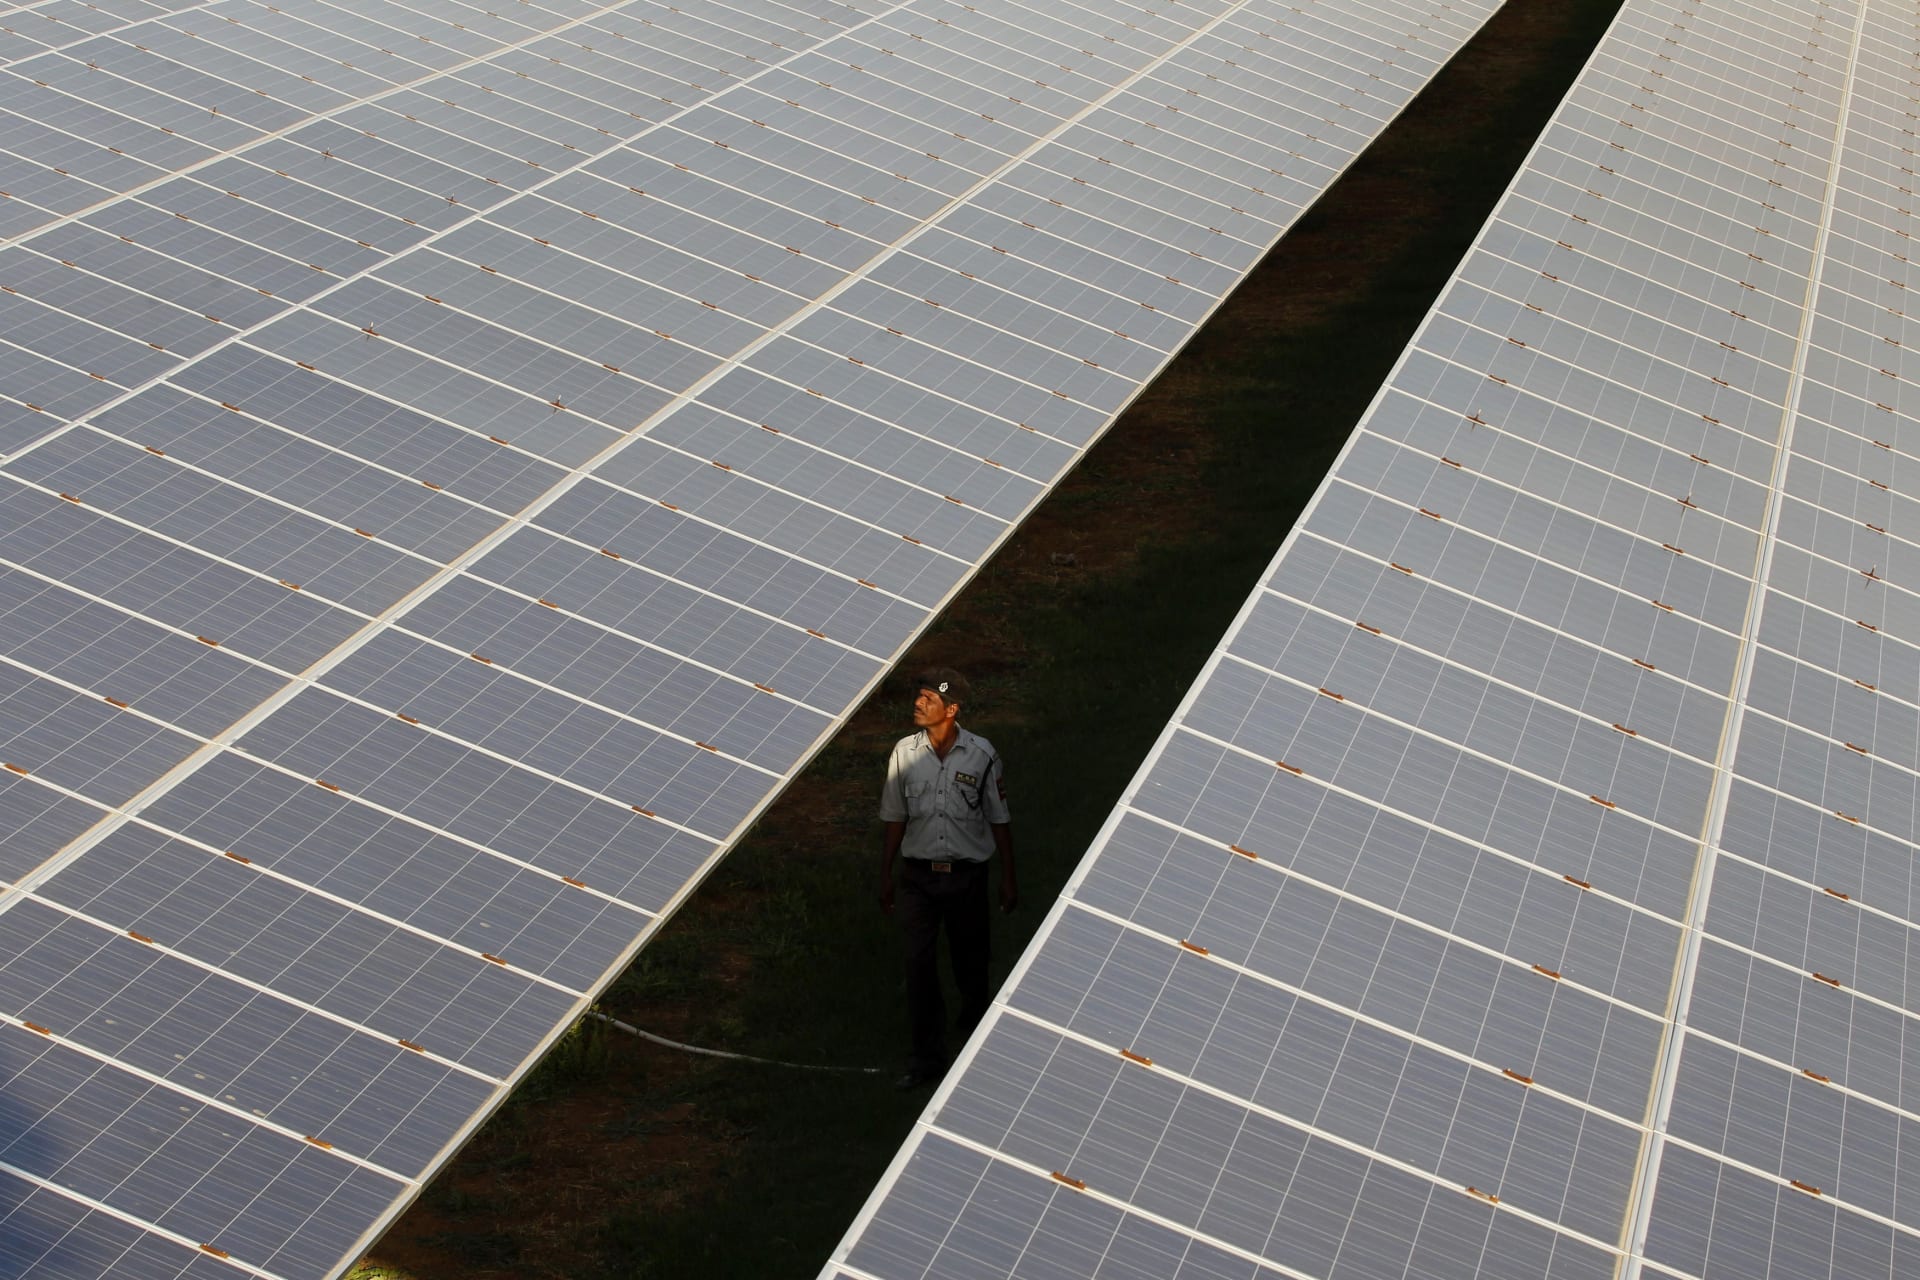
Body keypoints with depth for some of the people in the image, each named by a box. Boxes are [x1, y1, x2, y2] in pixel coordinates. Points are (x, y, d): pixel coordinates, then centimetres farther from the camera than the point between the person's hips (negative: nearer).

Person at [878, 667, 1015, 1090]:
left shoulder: (981, 755, -9)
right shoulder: (904, 753, -4)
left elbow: (998, 820, -1)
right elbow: (894, 819, 6)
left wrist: (1008, 879, 1)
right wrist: (885, 876, 8)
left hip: (967, 875, -1)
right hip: (918, 875, 1)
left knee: (970, 959, 12)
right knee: (919, 964, -1)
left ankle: (973, 1022, 40)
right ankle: (928, 1057, 9)